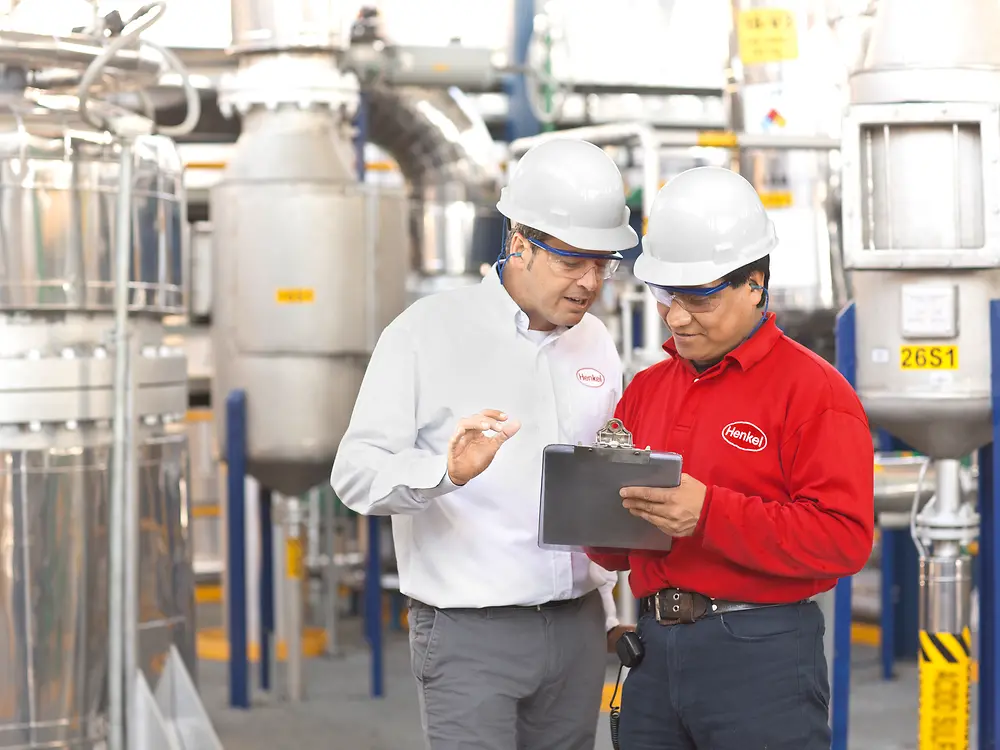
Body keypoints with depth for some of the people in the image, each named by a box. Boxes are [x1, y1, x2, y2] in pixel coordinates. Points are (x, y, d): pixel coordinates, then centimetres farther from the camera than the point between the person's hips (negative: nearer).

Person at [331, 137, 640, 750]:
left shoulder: (596, 344, 13)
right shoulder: (430, 331, -6)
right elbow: (356, 472, -13)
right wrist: (446, 470, -31)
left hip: (577, 628, 5)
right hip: (470, 632, -5)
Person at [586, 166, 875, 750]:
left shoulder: (813, 390, -6)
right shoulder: (646, 389, 14)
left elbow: (845, 538, -17)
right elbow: (616, 553, 18)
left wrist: (709, 513, -23)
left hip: (760, 658, -6)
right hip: (655, 651, 6)